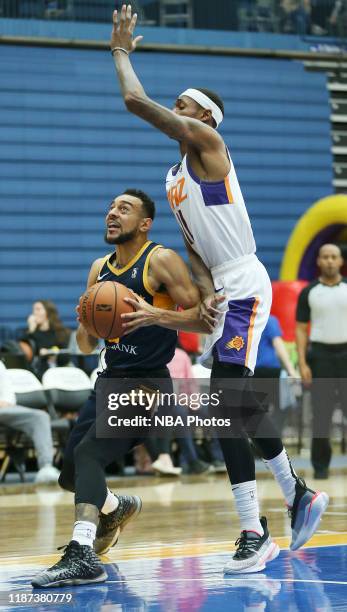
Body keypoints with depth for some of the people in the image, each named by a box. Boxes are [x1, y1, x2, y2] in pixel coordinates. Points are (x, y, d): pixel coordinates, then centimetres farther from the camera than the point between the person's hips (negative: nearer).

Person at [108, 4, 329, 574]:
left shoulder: (207, 141, -9)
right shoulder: (176, 176, 18)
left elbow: (135, 101, -19)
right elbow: (193, 243, 14)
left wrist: (122, 51, -2)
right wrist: (206, 292, -6)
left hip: (245, 286, -10)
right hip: (227, 289, 10)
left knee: (226, 409, -16)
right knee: (242, 404, 17)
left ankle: (254, 535, -14)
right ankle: (299, 496, 32)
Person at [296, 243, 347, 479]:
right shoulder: (309, 292, 5)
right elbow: (301, 329, 5)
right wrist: (302, 363, -4)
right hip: (320, 354, 0)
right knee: (321, 411, 0)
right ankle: (321, 465, 8)